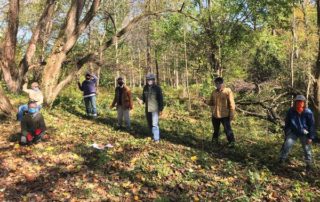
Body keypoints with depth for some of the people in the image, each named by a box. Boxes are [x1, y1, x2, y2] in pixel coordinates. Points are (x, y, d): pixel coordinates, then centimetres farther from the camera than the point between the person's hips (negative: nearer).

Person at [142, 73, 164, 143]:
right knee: (150, 124, 12)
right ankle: (154, 136, 27)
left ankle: (156, 139, -2)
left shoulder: (157, 88, -8)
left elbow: (161, 99, -7)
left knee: (155, 124, -9)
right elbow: (143, 96, 19)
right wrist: (143, 101, -4)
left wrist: (161, 109, -10)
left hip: (155, 109, -6)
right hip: (147, 109, 6)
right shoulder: (145, 88, 6)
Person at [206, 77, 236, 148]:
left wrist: (232, 114, -12)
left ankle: (231, 142, 8)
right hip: (215, 115, 5)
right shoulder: (214, 92, 8)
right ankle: (215, 140, 35)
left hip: (225, 115, -5)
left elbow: (231, 103, -9)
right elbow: (211, 102, 14)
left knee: (227, 129, -4)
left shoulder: (228, 91, -8)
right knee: (216, 129, 18)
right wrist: (206, 102, -8)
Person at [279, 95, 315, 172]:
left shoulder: (308, 113, -20)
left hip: (304, 133, -1)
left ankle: (309, 163, 26)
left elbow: (312, 125, -11)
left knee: (307, 148, 7)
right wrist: (286, 133, 5)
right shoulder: (291, 111, -15)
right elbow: (287, 123, 0)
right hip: (293, 132, 1)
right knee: (287, 144, -9)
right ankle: (282, 160, 7)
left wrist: (310, 137, -12)